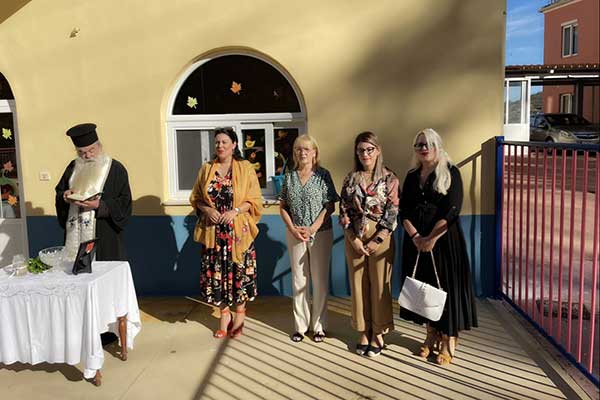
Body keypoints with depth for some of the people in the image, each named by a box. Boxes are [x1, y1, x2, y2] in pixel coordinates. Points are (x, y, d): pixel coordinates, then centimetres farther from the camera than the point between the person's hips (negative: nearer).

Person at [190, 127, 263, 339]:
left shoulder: (245, 168, -1)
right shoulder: (206, 168, 8)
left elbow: (254, 200, -2)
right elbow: (196, 198, 12)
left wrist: (235, 211, -16)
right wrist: (207, 209, -8)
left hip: (239, 231, -2)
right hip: (213, 231, 3)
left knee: (239, 271, 1)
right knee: (216, 272, 5)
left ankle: (239, 313, 22)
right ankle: (224, 314, 23)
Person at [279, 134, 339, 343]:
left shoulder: (323, 174, -4)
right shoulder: (289, 176, 5)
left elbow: (330, 206, -7)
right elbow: (283, 207, 7)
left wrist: (312, 229, -14)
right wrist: (293, 229, -7)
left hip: (321, 233, -3)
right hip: (295, 234, 3)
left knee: (320, 280, 5)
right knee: (299, 280, 9)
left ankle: (318, 325, 17)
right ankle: (300, 325, 20)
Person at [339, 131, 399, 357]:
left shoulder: (389, 178, -2)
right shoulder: (351, 179, 6)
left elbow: (392, 212, -7)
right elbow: (344, 211, 3)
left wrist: (376, 240, -12)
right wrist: (354, 239, -7)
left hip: (381, 237, -2)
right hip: (355, 238, 3)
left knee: (380, 284, 3)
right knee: (358, 284, 8)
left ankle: (378, 333, 17)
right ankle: (363, 332, 21)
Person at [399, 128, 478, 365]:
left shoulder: (450, 173, -4)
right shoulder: (412, 176, 11)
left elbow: (452, 210, -13)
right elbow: (404, 210, 4)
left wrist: (432, 238, -18)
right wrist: (415, 236, -12)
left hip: (444, 239, -5)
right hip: (417, 240, 5)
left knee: (446, 286, 0)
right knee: (422, 286, 9)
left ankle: (448, 340, 12)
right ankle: (431, 335, 25)